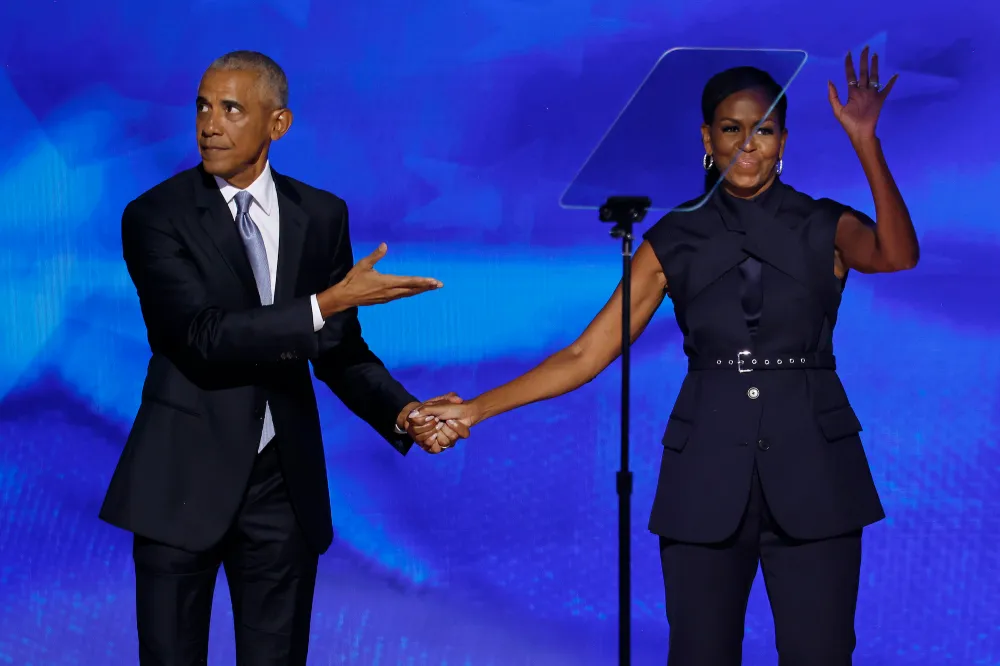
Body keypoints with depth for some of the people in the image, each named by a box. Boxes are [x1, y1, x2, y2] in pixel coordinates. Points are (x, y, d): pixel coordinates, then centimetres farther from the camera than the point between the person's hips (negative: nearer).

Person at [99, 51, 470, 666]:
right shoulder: (156, 217, -7)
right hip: (186, 483, -3)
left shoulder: (321, 216, 4)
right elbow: (203, 335, -20)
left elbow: (340, 350, 8)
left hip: (284, 484, 3)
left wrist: (403, 413, -10)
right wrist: (328, 303, -26)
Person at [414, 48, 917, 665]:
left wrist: (866, 141, -26)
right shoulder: (675, 241, 5)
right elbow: (587, 354, 3)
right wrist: (476, 409, -3)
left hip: (811, 471, -1)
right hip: (708, 473, 1)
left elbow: (897, 256, -19)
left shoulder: (826, 227, 3)